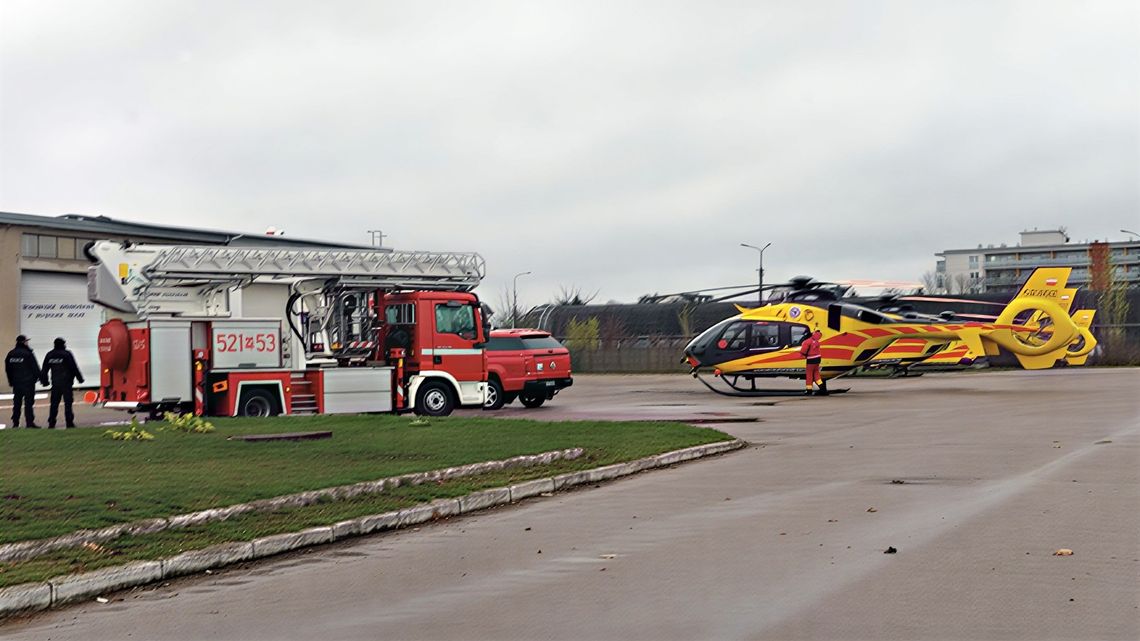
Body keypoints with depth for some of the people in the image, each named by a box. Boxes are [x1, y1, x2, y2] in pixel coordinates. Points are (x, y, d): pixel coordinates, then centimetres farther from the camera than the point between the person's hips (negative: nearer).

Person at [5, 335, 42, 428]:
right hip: (28, 382, -6)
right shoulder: (28, 353, -13)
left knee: (17, 403, 11)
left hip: (16, 382, 6)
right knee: (28, 402, -4)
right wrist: (39, 376, 3)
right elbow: (35, 367, -11)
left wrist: (11, 380, 20)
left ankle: (15, 423, 13)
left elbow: (7, 369, 12)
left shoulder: (11, 354, 6)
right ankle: (30, 422, -6)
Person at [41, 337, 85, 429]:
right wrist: (79, 378, 1)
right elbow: (74, 367, -7)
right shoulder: (67, 354, -7)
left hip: (55, 383, 4)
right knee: (68, 402, -1)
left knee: (54, 404, 8)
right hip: (66, 382, -4)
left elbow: (44, 369, 10)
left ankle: (51, 423, 4)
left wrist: (44, 381, 19)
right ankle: (69, 423, -4)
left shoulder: (49, 355, 7)